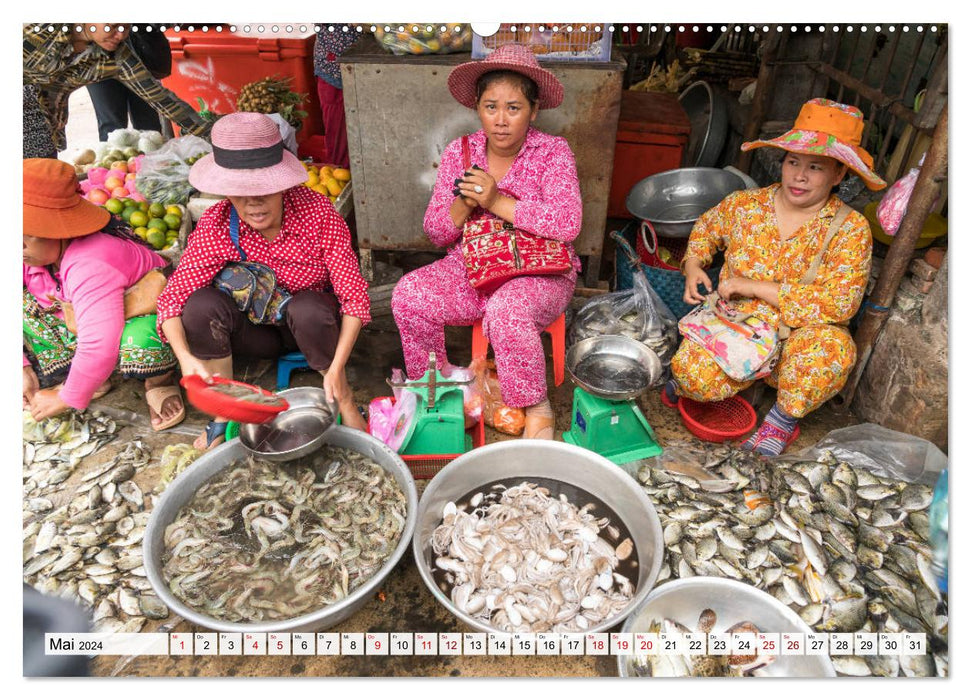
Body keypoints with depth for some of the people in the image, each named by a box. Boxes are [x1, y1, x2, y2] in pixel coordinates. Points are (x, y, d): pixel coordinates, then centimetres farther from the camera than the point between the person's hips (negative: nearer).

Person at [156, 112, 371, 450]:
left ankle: (345, 403, -11)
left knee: (307, 308, -35)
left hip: (310, 324, -2)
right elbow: (173, 295, -21)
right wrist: (185, 357, -40)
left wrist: (336, 368, -35)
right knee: (202, 305, -25)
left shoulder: (317, 212, -24)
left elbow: (354, 294, -26)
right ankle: (223, 413, -6)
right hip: (256, 330, 2)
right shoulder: (215, 226, -19)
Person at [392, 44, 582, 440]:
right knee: (409, 295, -21)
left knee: (507, 310, -36)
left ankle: (538, 411, -13)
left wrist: (497, 201, -23)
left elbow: (566, 224, -20)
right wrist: (463, 205, -18)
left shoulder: (553, 152, -6)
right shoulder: (458, 153, 4)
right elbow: (436, 233, 4)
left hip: (537, 273, -3)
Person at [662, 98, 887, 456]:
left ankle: (783, 420, -8)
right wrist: (693, 266, -1)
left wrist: (755, 287, -21)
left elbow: (839, 303, -21)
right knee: (694, 377, -32)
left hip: (799, 340, 0)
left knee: (832, 346, -36)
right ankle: (688, 378, 8)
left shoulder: (850, 229, -10)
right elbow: (705, 228, 20)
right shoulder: (745, 204, -2)